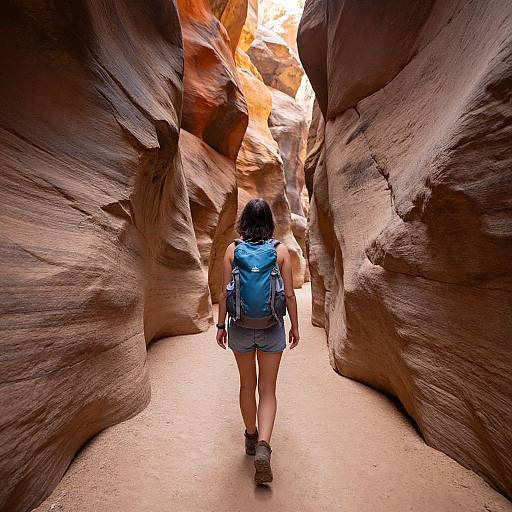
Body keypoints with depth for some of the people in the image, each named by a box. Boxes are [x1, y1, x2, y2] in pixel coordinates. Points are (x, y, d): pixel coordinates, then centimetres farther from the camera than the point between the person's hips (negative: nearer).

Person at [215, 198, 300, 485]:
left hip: (240, 326, 1)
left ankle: (251, 438, 38)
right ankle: (263, 446, -4)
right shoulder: (281, 250, -6)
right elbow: (289, 294, -4)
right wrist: (295, 325, 7)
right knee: (268, 391, 11)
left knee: (247, 385, 20)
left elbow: (225, 293, -3)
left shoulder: (233, 249, -5)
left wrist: (221, 325, 8)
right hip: (271, 327, -1)